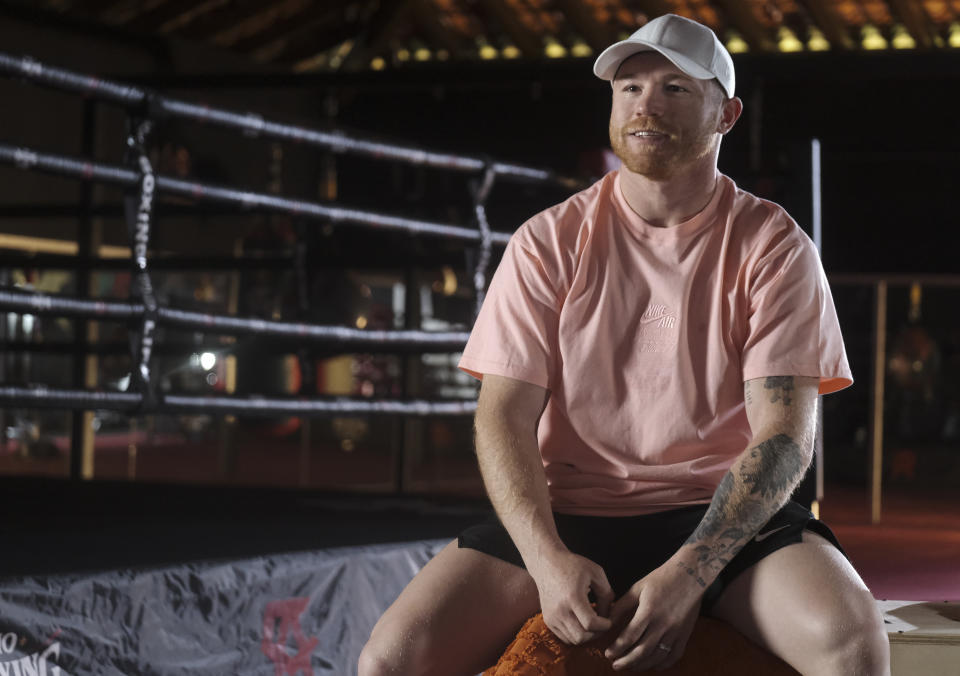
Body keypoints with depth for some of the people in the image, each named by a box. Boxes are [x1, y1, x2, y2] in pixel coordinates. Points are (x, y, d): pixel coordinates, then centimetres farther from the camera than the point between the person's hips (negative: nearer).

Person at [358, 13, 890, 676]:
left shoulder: (774, 246, 0)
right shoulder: (548, 243, 4)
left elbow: (784, 437, -8)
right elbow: (504, 416, -1)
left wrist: (688, 575, -23)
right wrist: (548, 559, -20)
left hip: (726, 518, -1)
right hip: (567, 515, 1)